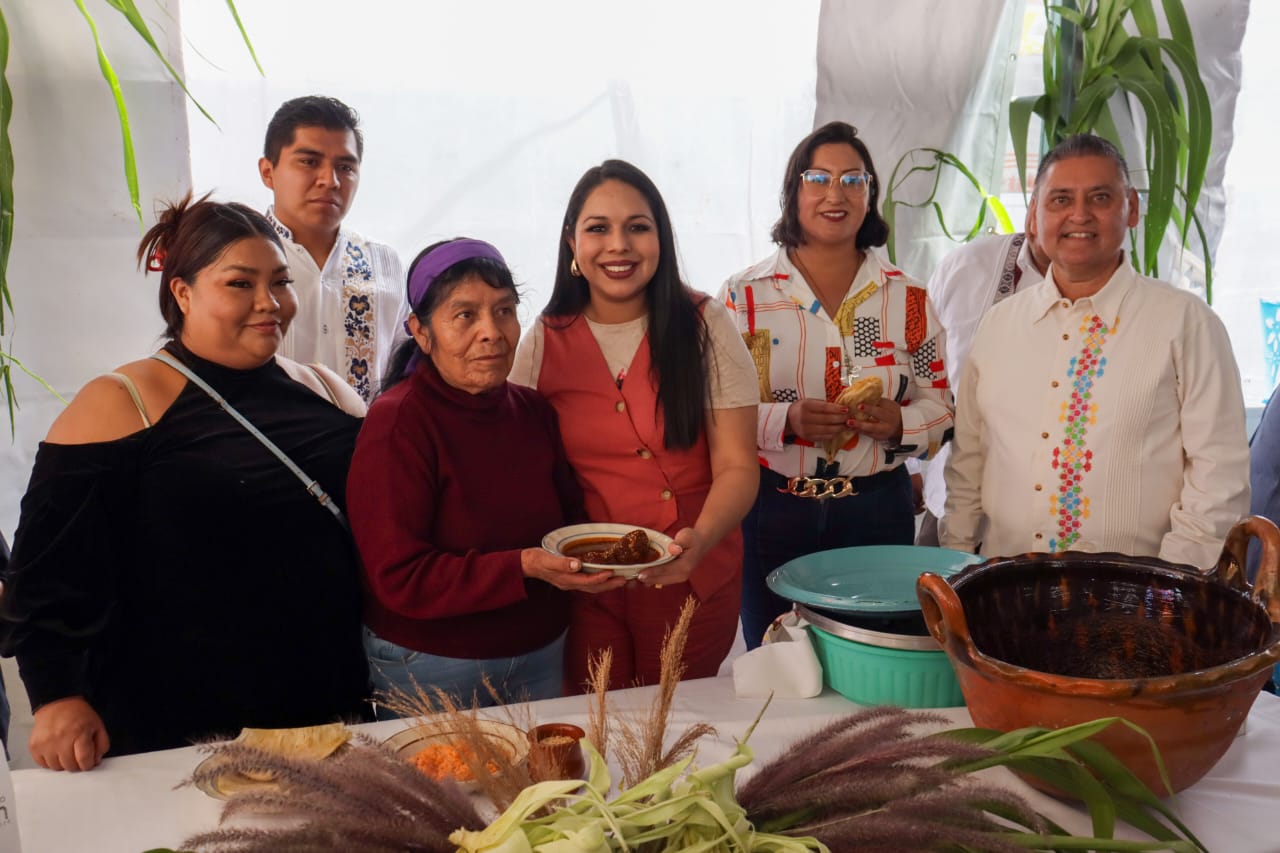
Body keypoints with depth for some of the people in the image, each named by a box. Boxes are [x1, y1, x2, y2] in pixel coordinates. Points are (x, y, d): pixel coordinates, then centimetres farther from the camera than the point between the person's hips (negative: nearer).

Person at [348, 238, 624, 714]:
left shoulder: (533, 411, 1)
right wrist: (524, 567, -30)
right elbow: (399, 580, -22)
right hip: (432, 671, -5)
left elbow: (568, 514, 12)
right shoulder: (397, 423, -18)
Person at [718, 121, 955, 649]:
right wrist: (787, 421, -21)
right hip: (772, 511, -1)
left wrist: (899, 423, -13)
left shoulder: (908, 299, 5)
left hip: (878, 511, 2)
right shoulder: (744, 295, -1)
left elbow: (940, 406, 8)